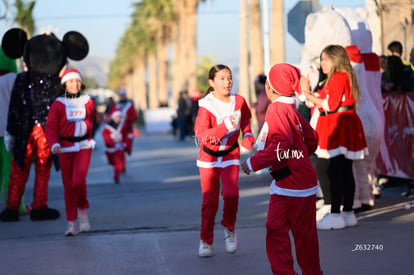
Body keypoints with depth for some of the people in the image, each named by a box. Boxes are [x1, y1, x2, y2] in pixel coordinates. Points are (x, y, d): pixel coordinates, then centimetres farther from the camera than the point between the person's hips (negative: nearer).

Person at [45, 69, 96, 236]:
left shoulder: (87, 102, 4)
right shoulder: (58, 104, -3)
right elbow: (50, 127, -7)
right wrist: (54, 145, -22)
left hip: (84, 147, 0)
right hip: (65, 148, 0)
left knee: (78, 181, -18)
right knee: (68, 186, 4)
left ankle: (82, 210, 9)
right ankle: (71, 223, 14)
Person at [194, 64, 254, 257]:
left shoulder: (239, 101, -7)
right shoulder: (205, 106, -17)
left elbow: (245, 120, 14)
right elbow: (201, 134, -28)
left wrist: (247, 137, -3)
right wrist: (225, 126, -39)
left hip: (230, 154, 1)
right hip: (209, 156, -1)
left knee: (231, 192, -20)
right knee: (209, 200, 5)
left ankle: (229, 228, 5)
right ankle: (206, 241, 19)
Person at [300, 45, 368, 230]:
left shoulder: (338, 77, -13)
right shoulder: (341, 77, 19)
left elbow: (330, 105, -18)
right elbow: (325, 102, 16)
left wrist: (309, 96, -11)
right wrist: (309, 93, 11)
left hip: (339, 127, -11)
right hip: (342, 128, 11)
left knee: (334, 171, -11)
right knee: (345, 171, 11)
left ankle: (335, 215, -12)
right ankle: (348, 213, 15)